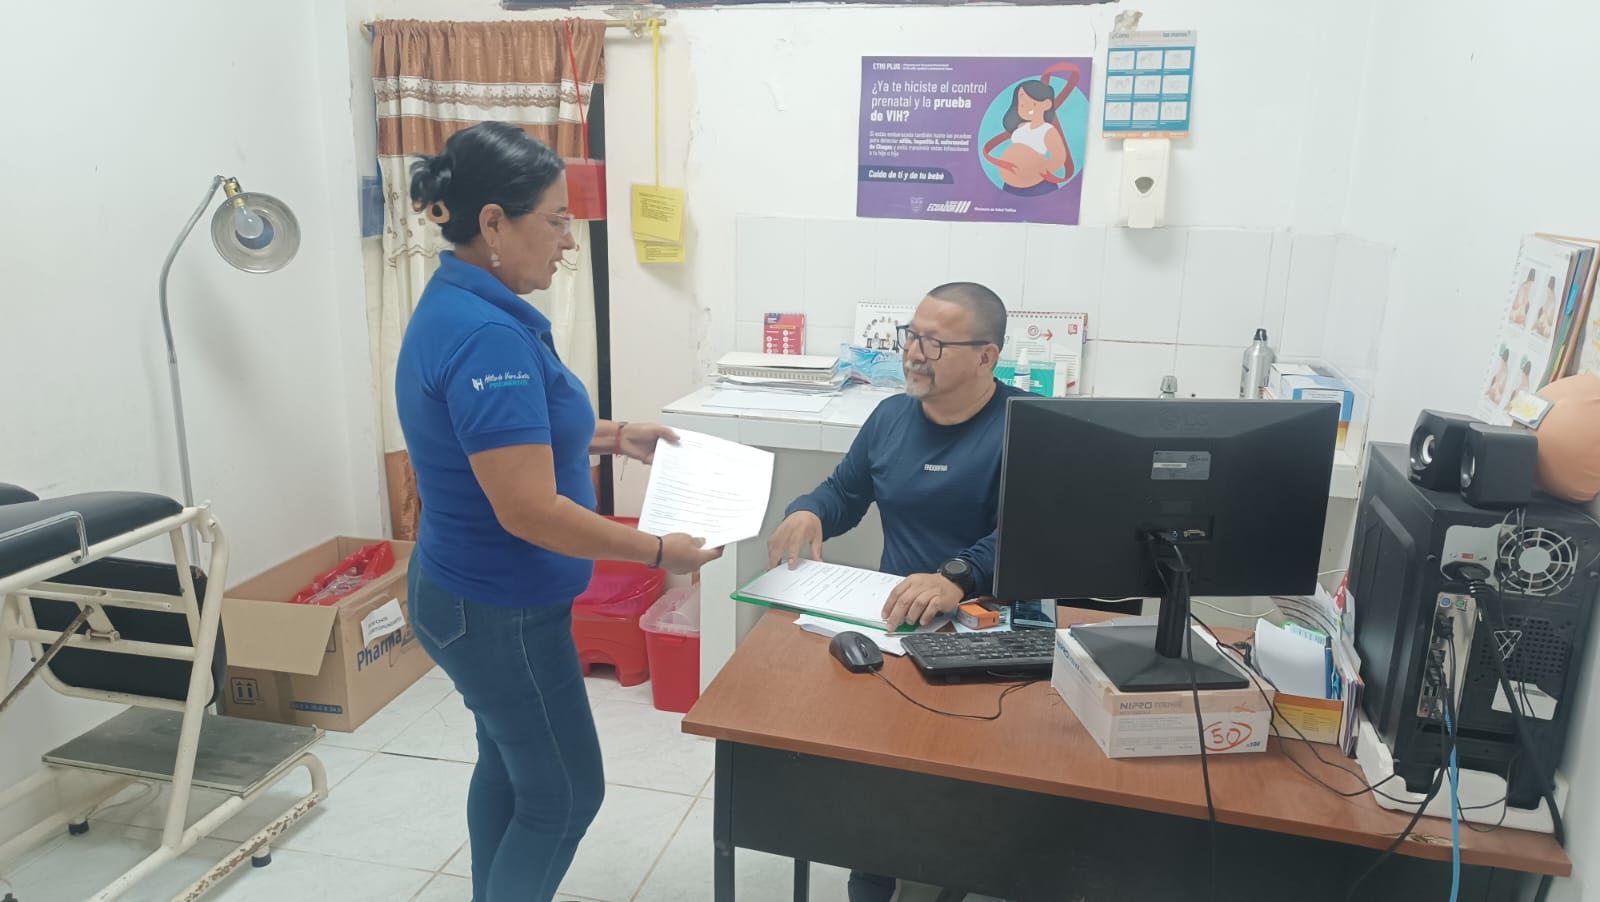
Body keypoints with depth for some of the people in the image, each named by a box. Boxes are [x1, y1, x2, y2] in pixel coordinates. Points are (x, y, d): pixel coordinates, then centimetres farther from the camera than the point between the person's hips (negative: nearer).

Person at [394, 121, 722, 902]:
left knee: (509, 760, 24)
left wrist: (612, 436, 12)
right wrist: (659, 551, -20)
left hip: (473, 595, 10)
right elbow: (529, 511, -30)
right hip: (500, 612, -10)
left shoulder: (459, 305, 3)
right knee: (565, 794, 7)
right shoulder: (486, 334, -28)